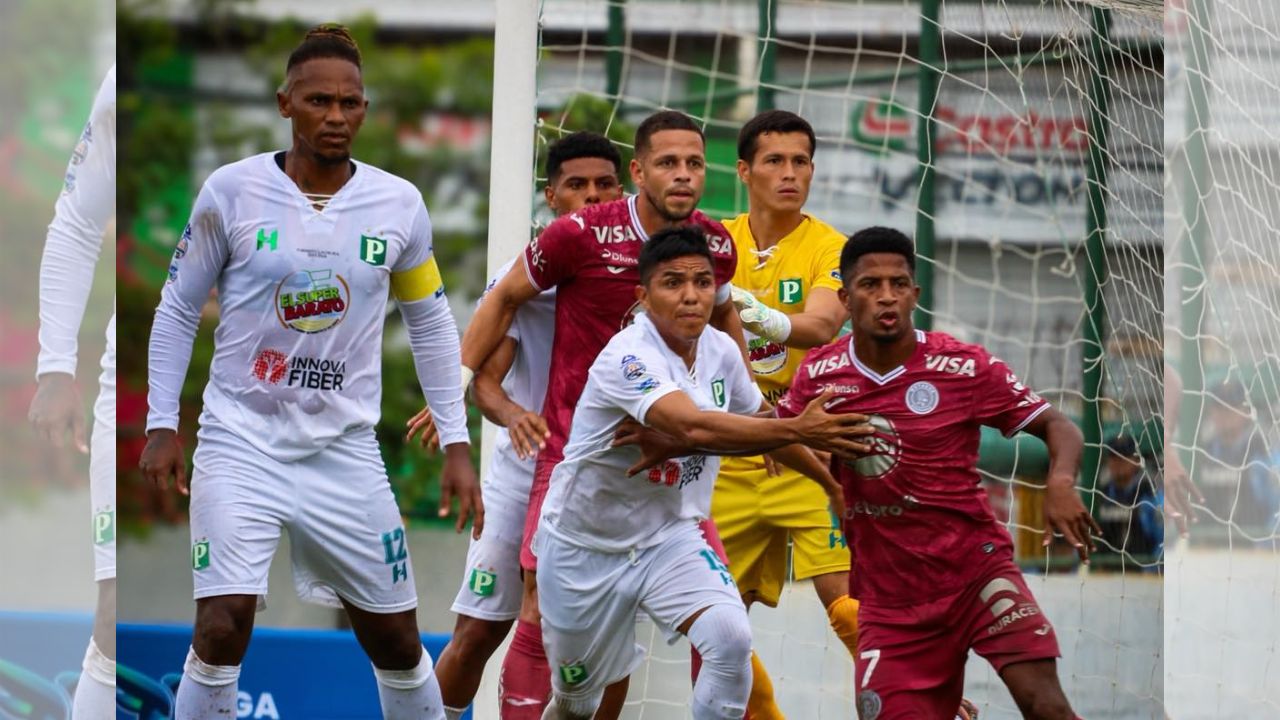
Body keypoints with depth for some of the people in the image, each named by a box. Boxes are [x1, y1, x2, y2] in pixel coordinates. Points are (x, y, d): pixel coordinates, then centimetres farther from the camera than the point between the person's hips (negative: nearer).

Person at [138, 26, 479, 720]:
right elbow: (177, 307, 4)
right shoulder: (232, 191, -6)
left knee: (397, 643, 7)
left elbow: (430, 324, 11)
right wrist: (161, 426, 0)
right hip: (241, 441, -2)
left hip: (345, 449, 3)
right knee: (222, 630, -17)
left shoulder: (398, 204, 0)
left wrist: (455, 443, 8)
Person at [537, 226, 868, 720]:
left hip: (671, 537, 4)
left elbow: (759, 421, 15)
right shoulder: (627, 358, -28)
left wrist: (834, 482, 16)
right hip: (585, 548, -4)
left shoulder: (721, 351, -6)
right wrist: (798, 429, -51)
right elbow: (695, 427, -44)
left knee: (731, 638, -24)